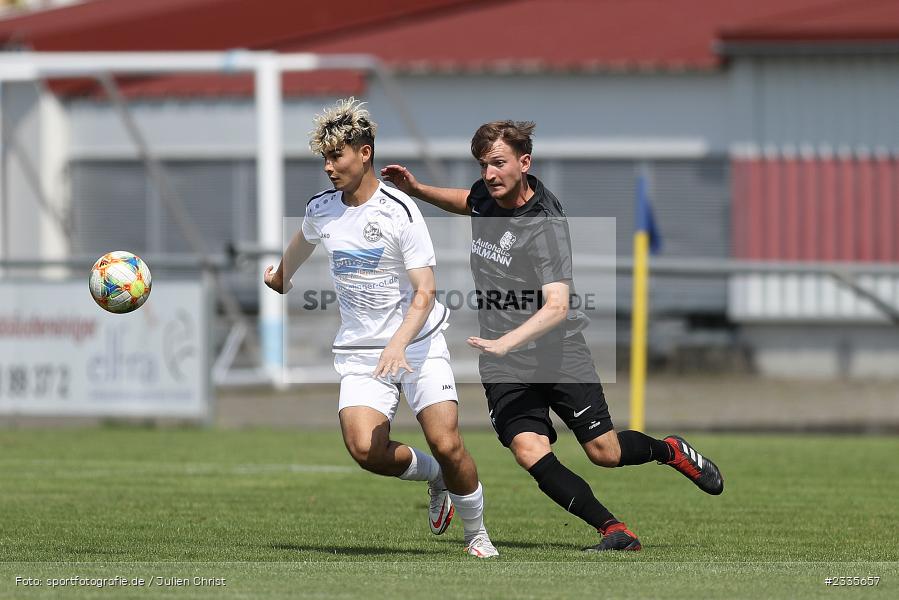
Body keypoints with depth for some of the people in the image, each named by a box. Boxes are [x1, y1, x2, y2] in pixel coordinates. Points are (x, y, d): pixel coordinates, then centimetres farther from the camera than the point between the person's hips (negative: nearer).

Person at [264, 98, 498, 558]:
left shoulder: (399, 211, -13)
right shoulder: (320, 210, 4)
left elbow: (424, 291, -16)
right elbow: (302, 243, 30)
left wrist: (398, 345, -30)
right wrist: (281, 277, 48)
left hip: (418, 343, -4)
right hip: (360, 354, 4)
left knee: (446, 445, -17)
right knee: (365, 448, -20)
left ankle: (477, 533, 8)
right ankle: (435, 478, 11)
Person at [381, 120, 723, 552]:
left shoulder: (546, 226, -21)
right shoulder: (487, 194, 1)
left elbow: (557, 306, -32)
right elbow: (466, 202, 29)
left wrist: (506, 342, -45)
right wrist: (416, 189, 13)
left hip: (557, 351, -5)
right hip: (504, 368, 5)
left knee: (604, 451, 0)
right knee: (530, 453, -17)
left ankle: (670, 451, 33)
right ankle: (615, 532, -13)